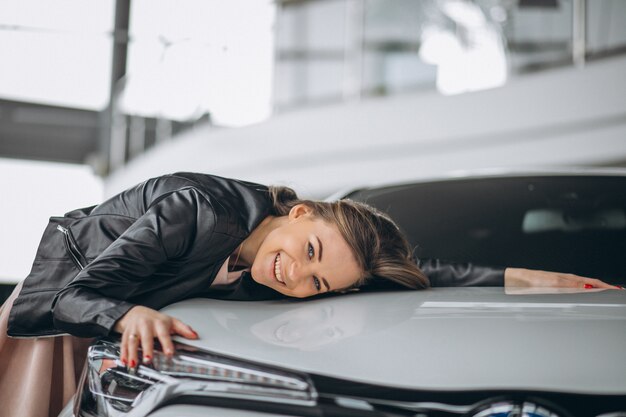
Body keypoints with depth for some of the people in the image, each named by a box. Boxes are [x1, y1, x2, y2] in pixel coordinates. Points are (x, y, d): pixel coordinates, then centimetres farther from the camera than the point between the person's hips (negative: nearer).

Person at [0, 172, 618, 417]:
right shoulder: (200, 210, -38)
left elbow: (407, 274, -11)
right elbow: (79, 292, -37)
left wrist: (514, 277, -18)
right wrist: (129, 314, -58)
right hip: (60, 285, -4)